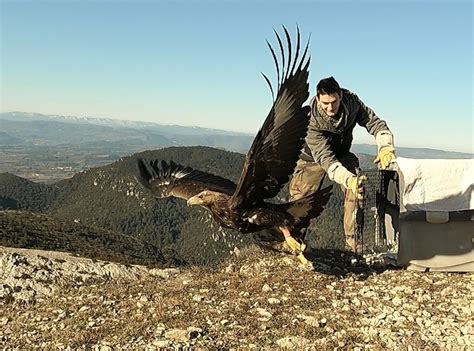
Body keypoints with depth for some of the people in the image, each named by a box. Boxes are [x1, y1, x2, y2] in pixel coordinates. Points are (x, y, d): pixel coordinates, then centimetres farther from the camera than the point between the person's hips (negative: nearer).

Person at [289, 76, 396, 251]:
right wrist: (349, 180, -60)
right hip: (315, 157, -3)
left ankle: (352, 244, -11)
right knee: (299, 195, -14)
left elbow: (376, 123, -19)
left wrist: (385, 147, -40)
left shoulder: (351, 102, -25)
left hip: (342, 153, 3)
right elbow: (325, 159, -43)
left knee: (356, 192, -16)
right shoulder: (312, 119, -37)